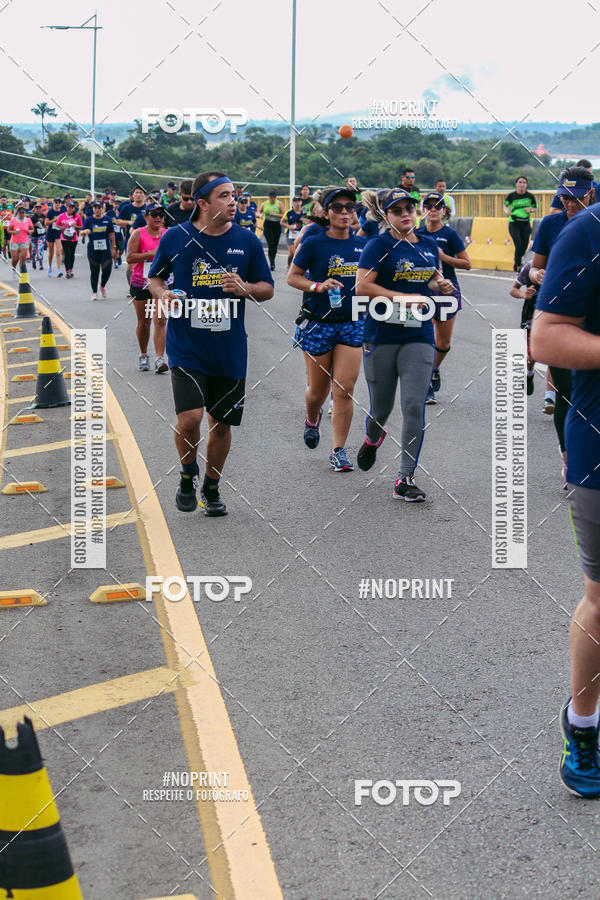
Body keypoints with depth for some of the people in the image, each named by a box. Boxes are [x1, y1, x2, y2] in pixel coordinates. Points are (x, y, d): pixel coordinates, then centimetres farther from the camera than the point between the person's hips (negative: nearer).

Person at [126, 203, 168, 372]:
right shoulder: (138, 234, -3)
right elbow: (130, 258, -12)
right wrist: (151, 253, -19)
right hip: (140, 283, -1)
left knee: (160, 321, -11)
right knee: (143, 322, 10)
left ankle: (160, 358, -15)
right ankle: (143, 355, 29)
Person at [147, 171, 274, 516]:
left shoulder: (247, 240, 1)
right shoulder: (175, 238, -2)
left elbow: (268, 288, 8)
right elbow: (155, 278, 12)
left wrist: (245, 288, -12)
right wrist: (163, 293, -10)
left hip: (231, 350, 2)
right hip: (187, 348, -2)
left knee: (222, 423, 11)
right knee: (189, 418, -16)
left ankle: (212, 488, 32)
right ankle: (188, 476, 14)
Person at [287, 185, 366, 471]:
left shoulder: (362, 244, 4)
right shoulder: (314, 243, -8)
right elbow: (292, 276, -4)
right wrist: (319, 286, -18)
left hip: (352, 322, 2)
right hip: (318, 324, -2)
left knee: (344, 389, -5)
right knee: (318, 389, 9)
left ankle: (339, 451, 3)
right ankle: (312, 419, 44)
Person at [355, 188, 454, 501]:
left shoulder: (429, 245, 11)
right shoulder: (379, 245, -5)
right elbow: (362, 286, -16)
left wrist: (441, 285, 3)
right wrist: (403, 297, -20)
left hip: (419, 336, 3)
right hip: (381, 336, -3)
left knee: (414, 405, -10)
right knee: (381, 407, 9)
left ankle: (405, 479, -5)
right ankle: (373, 439, 47)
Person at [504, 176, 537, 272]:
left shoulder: (530, 196, -1)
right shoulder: (511, 195, -5)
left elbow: (535, 207, 13)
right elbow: (505, 205, 12)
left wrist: (530, 210, -8)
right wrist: (507, 211, -9)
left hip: (526, 223, 3)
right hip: (514, 223, -3)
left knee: (525, 245, 6)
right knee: (519, 244, -16)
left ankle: (516, 261, 34)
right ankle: (518, 266, -1)